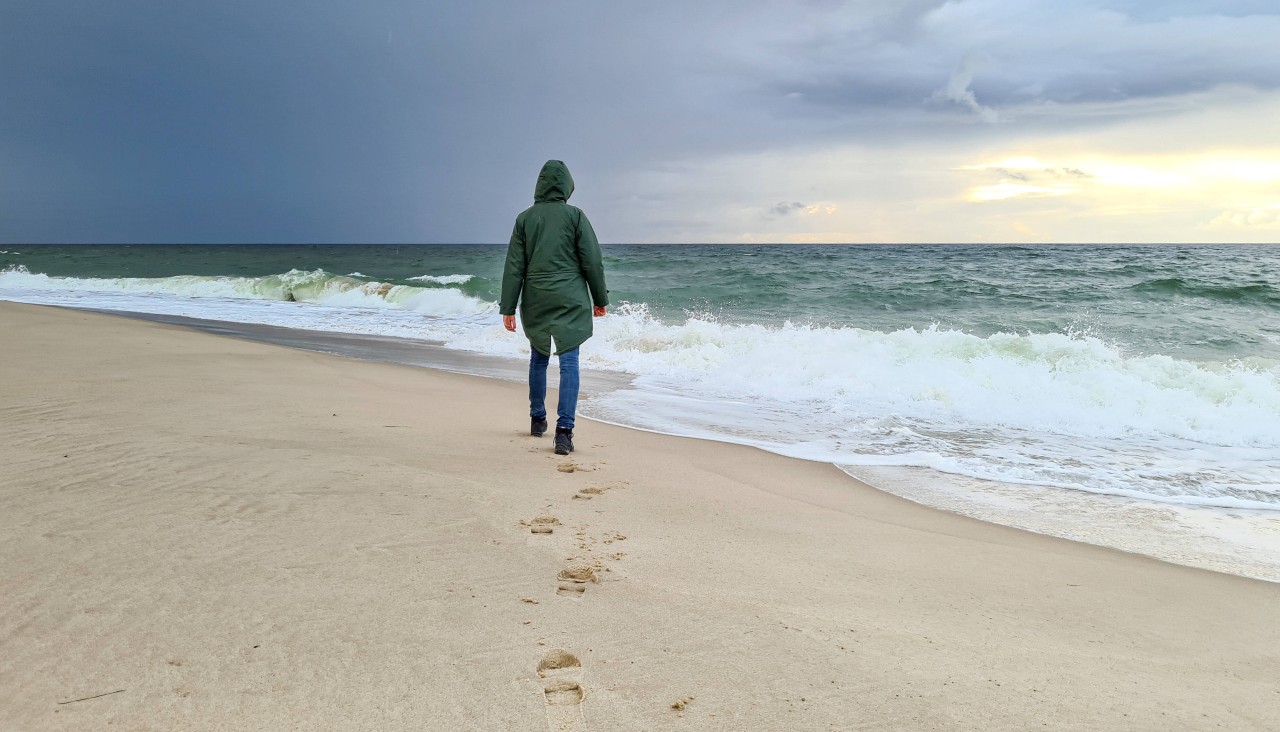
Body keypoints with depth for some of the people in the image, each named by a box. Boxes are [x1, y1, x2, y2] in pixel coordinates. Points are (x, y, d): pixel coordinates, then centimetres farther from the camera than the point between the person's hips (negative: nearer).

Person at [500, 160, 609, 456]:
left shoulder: (525, 218, 3)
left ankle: (537, 419, 30)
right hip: (570, 301, -3)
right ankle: (564, 430, -12)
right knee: (569, 362, -4)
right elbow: (592, 261, -3)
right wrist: (600, 299, 8)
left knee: (538, 358, 19)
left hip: (535, 301, 3)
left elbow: (514, 266, 2)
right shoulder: (575, 215, -3)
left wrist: (508, 307, 5)